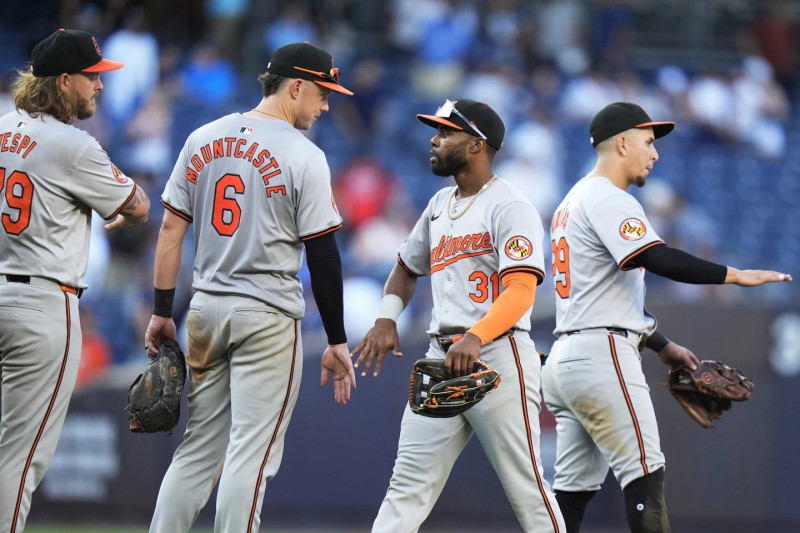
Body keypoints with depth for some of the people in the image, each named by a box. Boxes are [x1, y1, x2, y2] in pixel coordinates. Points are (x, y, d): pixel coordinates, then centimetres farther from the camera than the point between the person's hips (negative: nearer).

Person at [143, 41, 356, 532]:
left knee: (199, 449, 11)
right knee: (251, 453, -3)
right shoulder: (304, 156, -10)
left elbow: (171, 227, 7)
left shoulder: (203, 140, 7)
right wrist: (337, 341, -4)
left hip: (206, 309, 6)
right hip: (268, 315, -6)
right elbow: (322, 254, -9)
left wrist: (162, 311, 11)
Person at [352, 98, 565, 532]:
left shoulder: (510, 207, -7)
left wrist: (476, 337, -35)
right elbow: (407, 267, 30)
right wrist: (387, 318, 10)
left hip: (498, 355, -7)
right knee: (408, 484, 0)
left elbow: (520, 292, -19)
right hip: (441, 358, 7)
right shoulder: (440, 204, 18)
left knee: (526, 487, -6)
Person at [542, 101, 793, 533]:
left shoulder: (573, 202, 23)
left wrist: (661, 345, 26)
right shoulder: (608, 200, -9)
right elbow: (657, 259, -24)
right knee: (645, 473, -9)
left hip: (564, 359, 10)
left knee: (574, 487, 7)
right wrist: (736, 275, -24)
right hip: (602, 355, -10)